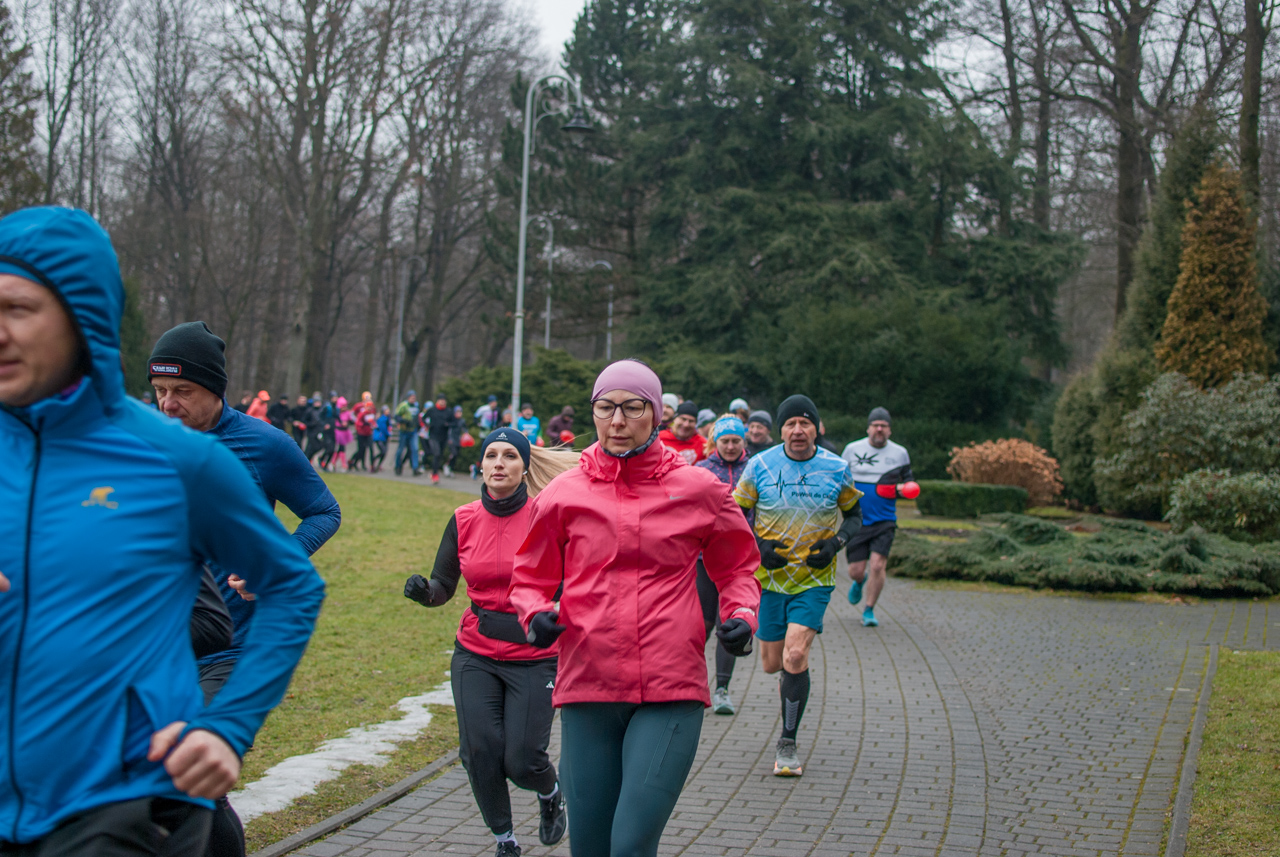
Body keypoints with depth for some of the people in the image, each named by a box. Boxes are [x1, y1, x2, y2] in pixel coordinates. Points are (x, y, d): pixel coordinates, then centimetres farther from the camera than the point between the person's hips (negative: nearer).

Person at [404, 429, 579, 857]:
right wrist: (422, 590, -15)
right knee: (480, 749, -9)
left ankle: (551, 793, 32)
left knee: (522, 760, -7)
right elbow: (443, 587, 6)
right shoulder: (464, 520, 1)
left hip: (535, 657, -3)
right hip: (476, 655, 3)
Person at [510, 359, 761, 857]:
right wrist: (536, 615, -3)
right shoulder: (563, 495, 5)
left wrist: (740, 615, 0)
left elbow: (737, 568, 19)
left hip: (670, 691, -2)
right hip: (587, 687, 2)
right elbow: (530, 577, 18)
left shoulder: (699, 490, 3)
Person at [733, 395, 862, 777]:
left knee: (795, 655, -16)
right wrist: (757, 546, -14)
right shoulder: (760, 465, -5)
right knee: (772, 663, 7)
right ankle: (793, 681, 46)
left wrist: (835, 544, -9)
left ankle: (788, 742, -2)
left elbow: (854, 515, 10)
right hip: (770, 577, 1)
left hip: (814, 579, -1)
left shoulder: (837, 469, -3)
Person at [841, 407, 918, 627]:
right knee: (856, 570, 0)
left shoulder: (899, 453, 6)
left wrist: (902, 488, -8)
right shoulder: (852, 450, 5)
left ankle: (869, 610, 4)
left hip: (885, 521, 0)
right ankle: (859, 582, 38)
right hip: (857, 520, 0)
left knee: (877, 565, -14)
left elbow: (910, 484, 13)